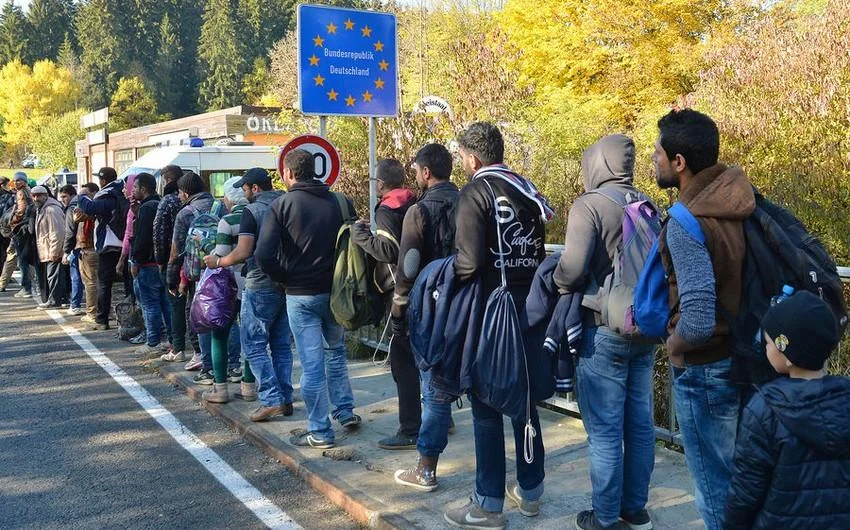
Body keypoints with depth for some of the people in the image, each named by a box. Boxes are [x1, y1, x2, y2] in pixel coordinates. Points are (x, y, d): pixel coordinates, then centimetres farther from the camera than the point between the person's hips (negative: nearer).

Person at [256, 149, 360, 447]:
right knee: (336, 351, 23)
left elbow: (264, 254, -16)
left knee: (312, 364, 2)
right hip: (335, 291, 4)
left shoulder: (282, 205, -9)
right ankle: (346, 412, 29)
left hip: (300, 295, -4)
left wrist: (281, 277, 1)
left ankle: (319, 432, 9)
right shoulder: (341, 202, 1)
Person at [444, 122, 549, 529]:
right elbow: (540, 254, 12)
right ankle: (530, 491, 26)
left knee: (486, 408, 1)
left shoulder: (476, 192, -12)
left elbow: (468, 263, -21)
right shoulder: (526, 191, 9)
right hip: (526, 309, 7)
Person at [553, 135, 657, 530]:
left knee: (604, 429, 2)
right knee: (640, 423, 14)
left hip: (604, 331, -7)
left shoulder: (589, 205, -12)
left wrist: (557, 284, -1)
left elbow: (572, 269, -21)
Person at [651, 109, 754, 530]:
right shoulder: (738, 196, -2)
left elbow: (697, 322, -32)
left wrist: (674, 345, -11)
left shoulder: (686, 224, -26)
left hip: (706, 367, -8)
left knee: (717, 488, 10)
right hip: (745, 355, 8)